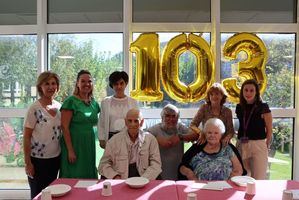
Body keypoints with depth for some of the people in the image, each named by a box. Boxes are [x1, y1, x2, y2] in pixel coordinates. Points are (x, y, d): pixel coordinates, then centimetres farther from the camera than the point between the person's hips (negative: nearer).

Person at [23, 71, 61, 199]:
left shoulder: (59, 107, 2)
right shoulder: (34, 108, -13)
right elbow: (26, 137, -10)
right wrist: (27, 162, -11)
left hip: (55, 158, 5)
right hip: (38, 159, -5)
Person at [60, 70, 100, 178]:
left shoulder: (94, 103, 9)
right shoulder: (71, 101, -9)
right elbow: (64, 127, -13)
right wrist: (70, 150, -17)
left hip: (90, 148, 6)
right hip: (74, 147, -6)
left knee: (89, 178, 13)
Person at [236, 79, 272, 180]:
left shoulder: (263, 107, -7)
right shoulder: (239, 107, 6)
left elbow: (269, 130, -3)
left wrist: (266, 146, -3)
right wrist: (240, 142, 10)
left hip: (258, 145, -5)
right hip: (241, 145, 5)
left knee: (259, 179, -2)